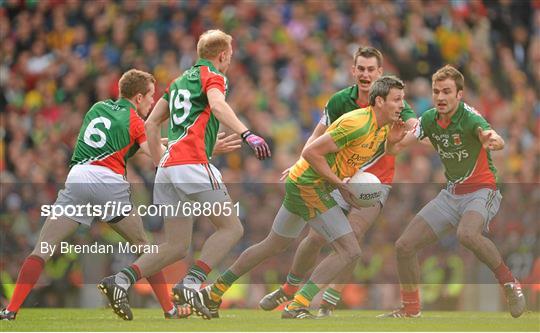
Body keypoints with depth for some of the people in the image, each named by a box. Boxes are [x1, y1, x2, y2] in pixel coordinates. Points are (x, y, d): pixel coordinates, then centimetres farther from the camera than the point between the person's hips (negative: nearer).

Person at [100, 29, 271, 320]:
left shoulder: (179, 81, 27)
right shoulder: (212, 76, 3)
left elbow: (151, 124, 26)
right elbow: (218, 106, -20)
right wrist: (247, 134, -32)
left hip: (168, 165, 8)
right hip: (192, 163, -8)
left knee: (177, 245, 8)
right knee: (232, 228, -3)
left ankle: (122, 279, -7)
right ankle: (191, 283, -19)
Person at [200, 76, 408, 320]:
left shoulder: (383, 126, 7)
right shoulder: (358, 124, -23)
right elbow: (311, 152, -22)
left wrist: (391, 141, 0)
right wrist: (339, 184, -20)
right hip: (308, 185, -10)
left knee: (274, 246, 22)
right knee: (349, 251, -14)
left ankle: (214, 292, 33)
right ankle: (296, 308, -16)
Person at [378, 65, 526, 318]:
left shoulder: (469, 118, -22)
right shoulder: (430, 119, -4)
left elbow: (497, 141, -42)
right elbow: (394, 148, -5)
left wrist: (493, 140, -67)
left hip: (481, 190, -7)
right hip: (451, 192, 7)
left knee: (467, 234, -39)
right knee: (404, 246, 0)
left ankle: (509, 283, -18)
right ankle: (410, 309, 20)